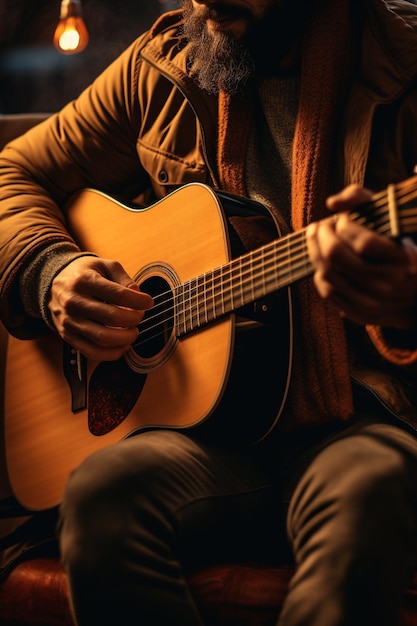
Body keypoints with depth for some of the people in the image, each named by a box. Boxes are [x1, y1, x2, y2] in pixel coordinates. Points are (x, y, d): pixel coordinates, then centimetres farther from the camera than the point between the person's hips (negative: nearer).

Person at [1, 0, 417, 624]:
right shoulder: (161, 67, 11)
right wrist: (51, 274, -2)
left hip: (361, 419, -2)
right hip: (210, 423, 3)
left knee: (366, 490, -36)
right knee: (103, 490, -29)